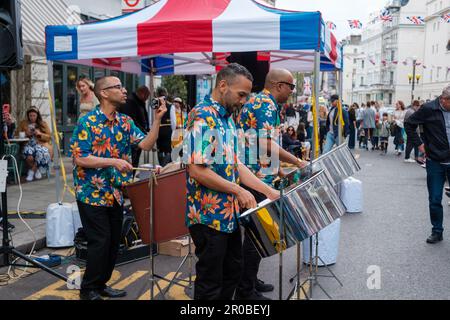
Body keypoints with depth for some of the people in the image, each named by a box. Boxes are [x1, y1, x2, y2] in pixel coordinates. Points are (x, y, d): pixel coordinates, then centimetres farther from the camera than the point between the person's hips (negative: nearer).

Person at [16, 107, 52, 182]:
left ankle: (31, 172, -18)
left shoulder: (43, 124, 14)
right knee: (29, 156, -37)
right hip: (29, 144, 0)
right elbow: (17, 133, 13)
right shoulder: (24, 123, 16)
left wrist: (40, 134, -9)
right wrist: (25, 134, -7)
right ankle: (37, 170, -9)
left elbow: (49, 137, 9)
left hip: (41, 144, 0)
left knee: (41, 152, -38)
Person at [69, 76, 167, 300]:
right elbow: (79, 158, -18)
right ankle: (88, 290, 15)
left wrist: (157, 119, -13)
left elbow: (146, 144, -3)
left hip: (116, 193, 7)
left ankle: (101, 284, 27)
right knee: (100, 242, -3)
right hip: (93, 194, -7)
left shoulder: (126, 122, 6)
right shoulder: (87, 122, -13)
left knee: (114, 242, 12)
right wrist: (113, 162, -23)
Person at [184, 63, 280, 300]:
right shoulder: (202, 117, -18)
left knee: (233, 272, 21)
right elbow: (197, 169, -24)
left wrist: (267, 190, 6)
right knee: (210, 284, 5)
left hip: (230, 214, 9)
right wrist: (238, 190, -19)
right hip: (209, 217, -9)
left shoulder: (226, 118, 11)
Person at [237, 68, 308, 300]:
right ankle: (246, 291, 9)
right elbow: (268, 146, -24)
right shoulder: (266, 105, -15)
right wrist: (298, 162, -16)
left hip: (256, 178, 10)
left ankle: (250, 280, 29)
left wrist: (276, 170, 22)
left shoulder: (261, 103, 17)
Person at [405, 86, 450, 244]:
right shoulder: (429, 109, -10)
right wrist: (418, 143, -4)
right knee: (435, 200, 7)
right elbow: (409, 124, 0)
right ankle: (437, 231, 21)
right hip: (435, 163, -2)